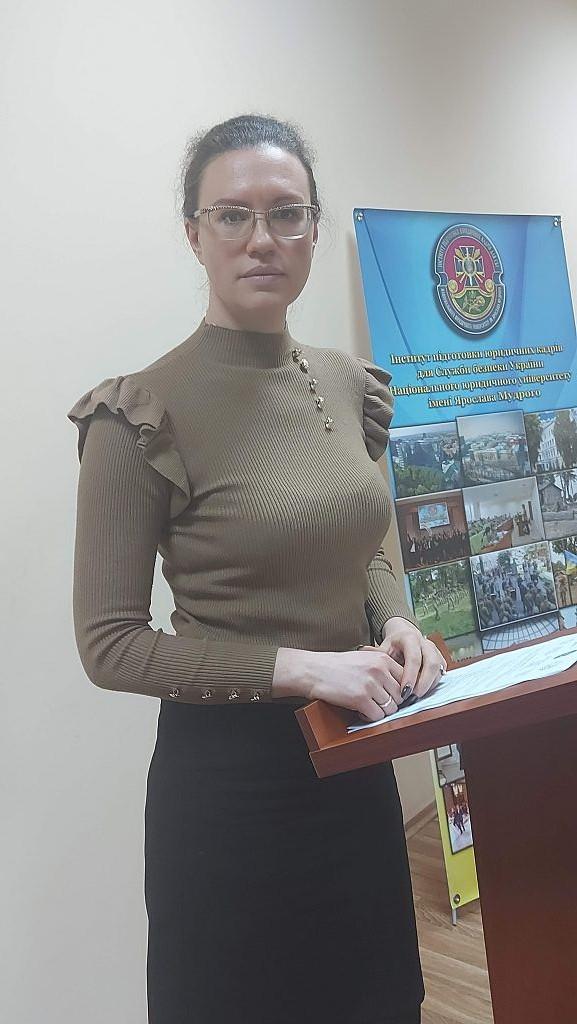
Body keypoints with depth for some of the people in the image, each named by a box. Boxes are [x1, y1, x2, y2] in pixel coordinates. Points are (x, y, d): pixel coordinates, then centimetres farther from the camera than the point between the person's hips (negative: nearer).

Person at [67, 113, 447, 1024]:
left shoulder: (351, 385, 1)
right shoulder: (143, 415, -17)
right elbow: (108, 643, -15)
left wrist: (395, 622, -6)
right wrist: (299, 667, -22)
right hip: (229, 771, -5)